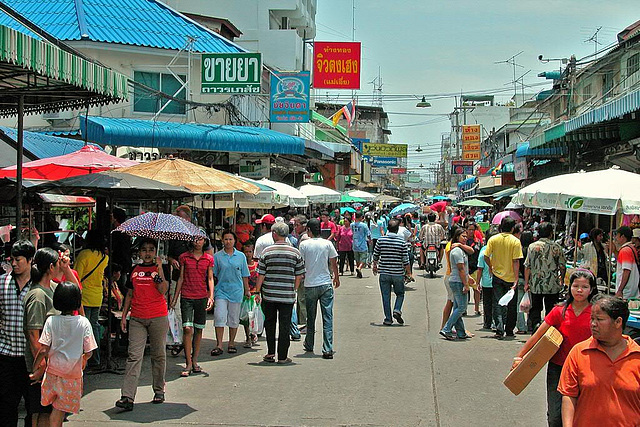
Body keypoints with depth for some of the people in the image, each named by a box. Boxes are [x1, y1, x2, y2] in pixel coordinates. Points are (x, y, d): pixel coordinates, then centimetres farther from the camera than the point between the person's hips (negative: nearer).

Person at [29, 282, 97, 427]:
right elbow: (88, 352, -6)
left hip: (53, 371, 0)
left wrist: (35, 368, 4)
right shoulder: (83, 322, -8)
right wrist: (83, 361, 15)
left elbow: (43, 350, -10)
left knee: (57, 409, 17)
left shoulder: (51, 321, -7)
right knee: (60, 410, 6)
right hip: (73, 374, 0)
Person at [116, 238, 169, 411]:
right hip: (137, 318, 2)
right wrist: (124, 316, 14)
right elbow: (130, 294, 18)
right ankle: (127, 397, -15)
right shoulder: (135, 270, 13)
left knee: (158, 355, 7)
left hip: (158, 318, -2)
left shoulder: (161, 269, 3)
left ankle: (159, 391, 22)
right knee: (134, 356, -7)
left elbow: (163, 290, -12)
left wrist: (159, 268, -16)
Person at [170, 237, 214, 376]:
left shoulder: (209, 259, 7)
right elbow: (181, 278, 8)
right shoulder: (184, 257, 5)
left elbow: (210, 279, 7)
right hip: (186, 297, -2)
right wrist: (175, 298, 6)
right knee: (187, 328, -10)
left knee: (199, 330, 6)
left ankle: (194, 361, 16)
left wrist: (211, 297, -5)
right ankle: (188, 364, -8)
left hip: (202, 297, 2)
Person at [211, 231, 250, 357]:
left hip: (236, 291, 1)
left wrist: (247, 290, 12)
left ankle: (231, 343, 19)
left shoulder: (241, 256, 6)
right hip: (221, 290, -1)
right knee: (219, 317, -9)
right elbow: (212, 274, 7)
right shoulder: (217, 256, 3)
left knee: (234, 319, 7)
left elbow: (244, 275, 11)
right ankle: (219, 345, -6)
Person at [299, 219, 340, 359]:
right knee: (327, 317, 0)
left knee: (310, 317, 15)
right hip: (326, 284, 0)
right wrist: (336, 278, 23)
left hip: (310, 285, 0)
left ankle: (309, 345, 30)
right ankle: (328, 350, -6)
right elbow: (334, 263, 7)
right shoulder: (327, 244, -1)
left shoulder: (304, 244, -6)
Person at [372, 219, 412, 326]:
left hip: (384, 273, 1)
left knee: (386, 296, 7)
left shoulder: (381, 240, -3)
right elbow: (405, 260, -5)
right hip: (398, 273, -1)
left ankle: (388, 319, 7)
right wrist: (408, 272, 8)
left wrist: (375, 266, 25)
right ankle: (397, 310, -5)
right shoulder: (402, 241, -7)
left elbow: (375, 256, 6)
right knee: (400, 293, 17)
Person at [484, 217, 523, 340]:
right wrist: (516, 279, -13)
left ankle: (499, 330, -5)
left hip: (497, 276, 1)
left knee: (498, 305, 6)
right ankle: (509, 330, 20)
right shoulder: (515, 241, -8)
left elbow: (486, 257, -5)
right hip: (510, 277, -1)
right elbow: (516, 261, -13)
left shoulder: (493, 239, -3)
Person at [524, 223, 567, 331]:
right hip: (553, 285, 0)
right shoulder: (557, 247, -3)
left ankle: (536, 324, -12)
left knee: (535, 308, 10)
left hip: (535, 285, 0)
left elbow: (527, 266, -4)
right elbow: (562, 266, 1)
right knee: (551, 310, 9)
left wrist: (526, 283, 3)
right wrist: (561, 279, 18)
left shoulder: (532, 246, -3)